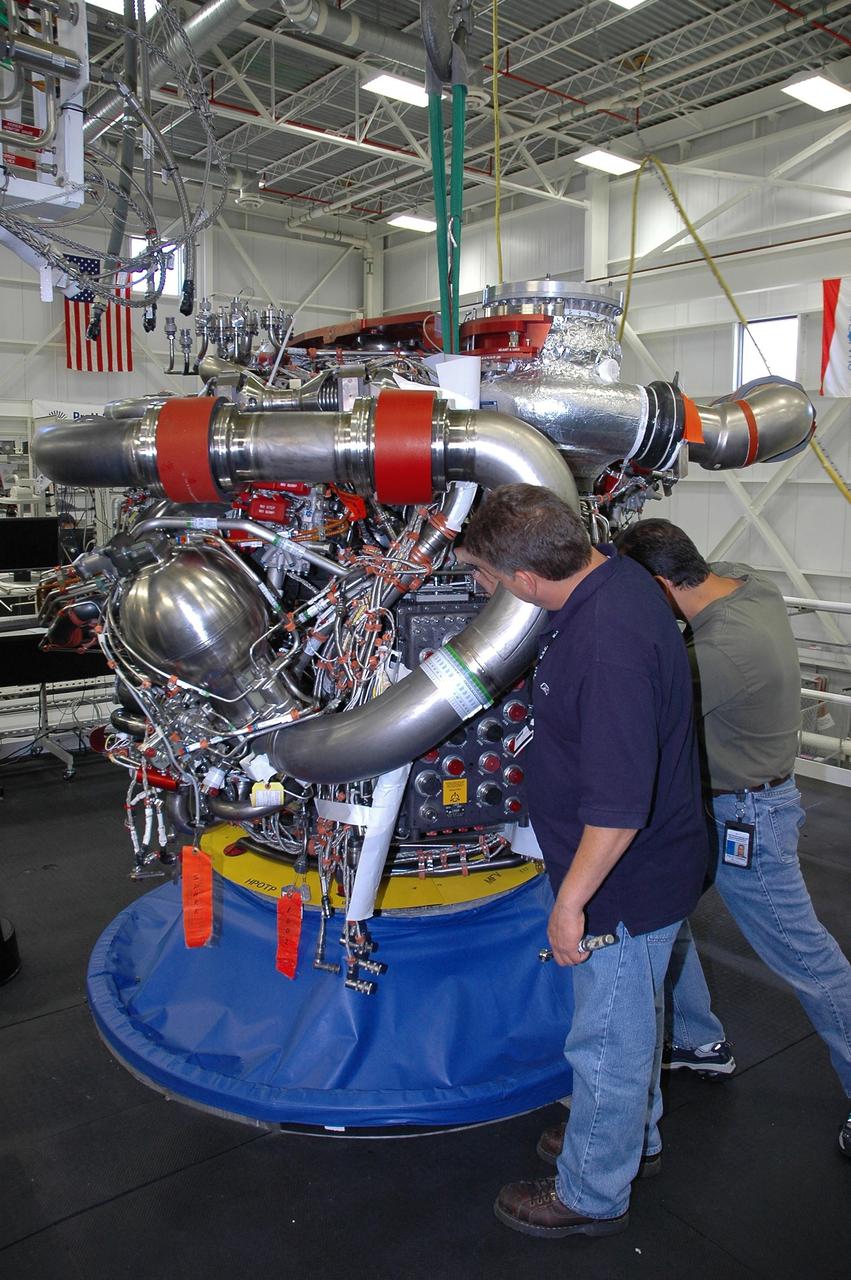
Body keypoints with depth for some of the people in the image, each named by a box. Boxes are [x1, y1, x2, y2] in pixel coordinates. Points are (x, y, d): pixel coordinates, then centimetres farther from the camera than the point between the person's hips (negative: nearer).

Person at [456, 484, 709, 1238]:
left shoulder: (608, 644, -35)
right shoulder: (613, 576, -5)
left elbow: (619, 807, -33)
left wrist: (571, 900, -21)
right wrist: (485, 559, 10)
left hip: (627, 884, -9)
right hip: (645, 869, 10)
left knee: (608, 1042, 13)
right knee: (631, 1018, 29)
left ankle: (592, 1195, 37)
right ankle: (635, 1136, 53)